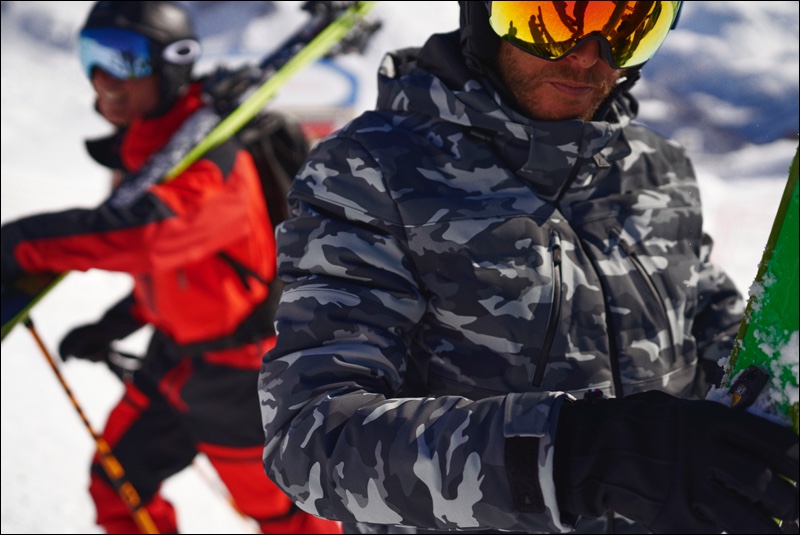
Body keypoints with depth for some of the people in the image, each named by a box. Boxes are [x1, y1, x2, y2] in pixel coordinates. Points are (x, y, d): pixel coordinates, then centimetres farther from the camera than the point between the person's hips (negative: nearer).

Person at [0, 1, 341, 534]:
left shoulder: (212, 162, -27)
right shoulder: (144, 147, 3)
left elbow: (147, 233, -46)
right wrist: (115, 325, 9)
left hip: (234, 369, -9)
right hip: (174, 352, 9)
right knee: (118, 482, 14)